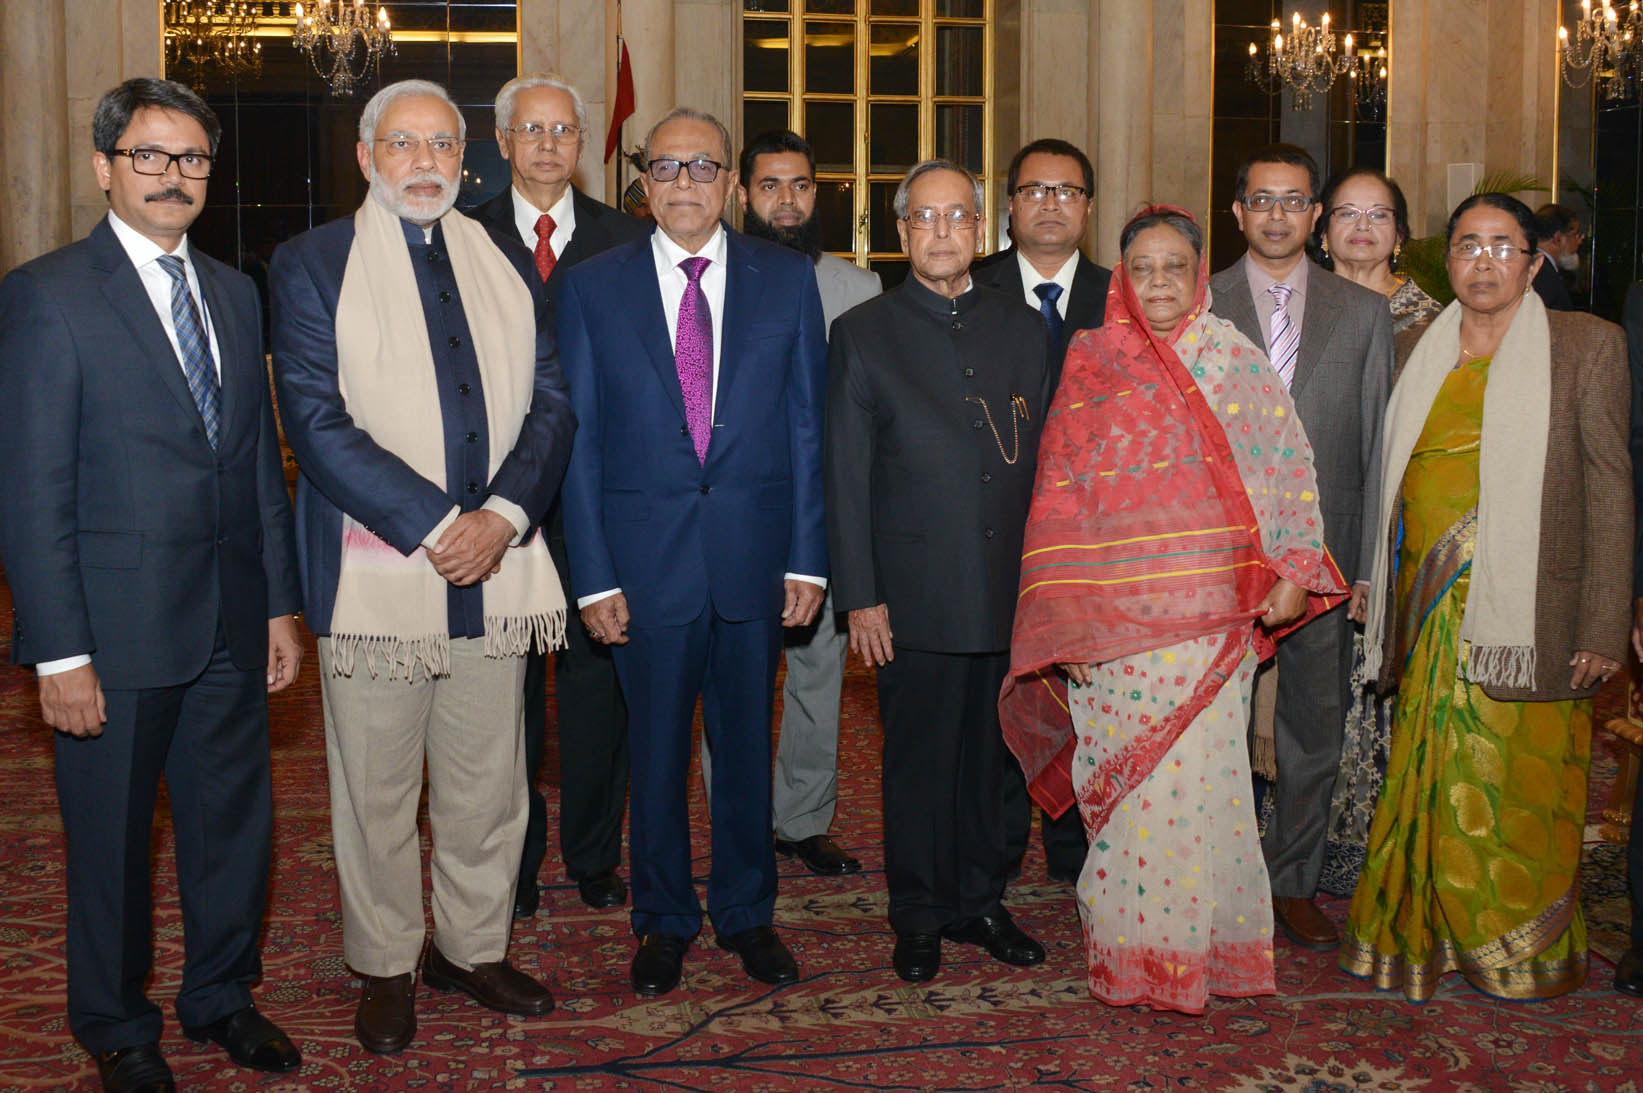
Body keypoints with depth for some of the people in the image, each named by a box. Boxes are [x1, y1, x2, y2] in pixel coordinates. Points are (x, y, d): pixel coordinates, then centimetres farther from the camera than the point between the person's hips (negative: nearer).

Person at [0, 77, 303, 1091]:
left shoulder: (235, 294, 11)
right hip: (117, 628, -5)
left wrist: (282, 600, 10)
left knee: (238, 819, 15)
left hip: (231, 624, 5)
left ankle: (222, 995, 36)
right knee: (112, 838, 11)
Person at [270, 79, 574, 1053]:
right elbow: (319, 422, -9)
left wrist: (501, 516, -9)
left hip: (496, 567, 4)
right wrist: (434, 526, -15)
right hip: (374, 571, -3)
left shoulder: (508, 265, 13)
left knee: (488, 782, 11)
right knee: (378, 788, 6)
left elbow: (551, 404, 7)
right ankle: (385, 967, 24)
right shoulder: (311, 265, 1)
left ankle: (473, 946, 29)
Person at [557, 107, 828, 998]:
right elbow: (579, 440, 0)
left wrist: (807, 555, -3)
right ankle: (664, 921, 28)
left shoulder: (787, 279, 4)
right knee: (656, 750, 10)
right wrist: (593, 575, -6)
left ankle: (746, 913, 31)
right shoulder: (592, 287, 2)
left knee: (747, 742, 13)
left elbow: (808, 423, 3)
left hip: (756, 554, 1)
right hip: (647, 556, -1)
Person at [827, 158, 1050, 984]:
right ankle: (920, 916, 21)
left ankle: (979, 902, 28)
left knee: (989, 753, 12)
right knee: (918, 760, 6)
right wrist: (859, 596, -7)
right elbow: (847, 477, -2)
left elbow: (1042, 461, 12)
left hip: (1010, 593, 3)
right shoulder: (862, 334, 1)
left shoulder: (1022, 330, 11)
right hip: (915, 597, -3)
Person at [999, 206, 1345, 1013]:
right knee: (1129, 783, 1)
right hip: (1117, 622, -1)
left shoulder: (1237, 364, 8)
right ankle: (1134, 950, 15)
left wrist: (1293, 572, -3)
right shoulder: (1090, 363, 4)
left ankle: (1202, 943, 19)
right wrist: (1064, 622, -3)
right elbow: (1058, 496, 2)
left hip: (1214, 619, 1)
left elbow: (1290, 469, 10)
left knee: (1200, 777, 2)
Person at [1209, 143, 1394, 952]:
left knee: (1315, 729, 10)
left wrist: (1369, 566, -1)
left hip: (1324, 557, 2)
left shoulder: (1364, 313, 7)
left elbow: (1377, 448, 5)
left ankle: (1293, 884, 26)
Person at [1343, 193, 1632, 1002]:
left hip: (1525, 611, -3)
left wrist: (1604, 625, -8)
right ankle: (1435, 934, 22)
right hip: (1431, 606, 3)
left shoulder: (1586, 344, 2)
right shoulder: (1417, 351, 13)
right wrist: (1381, 587, 9)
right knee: (1437, 779, 6)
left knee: (1517, 782, 1)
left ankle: (1528, 947, 21)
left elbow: (1609, 487, -2)